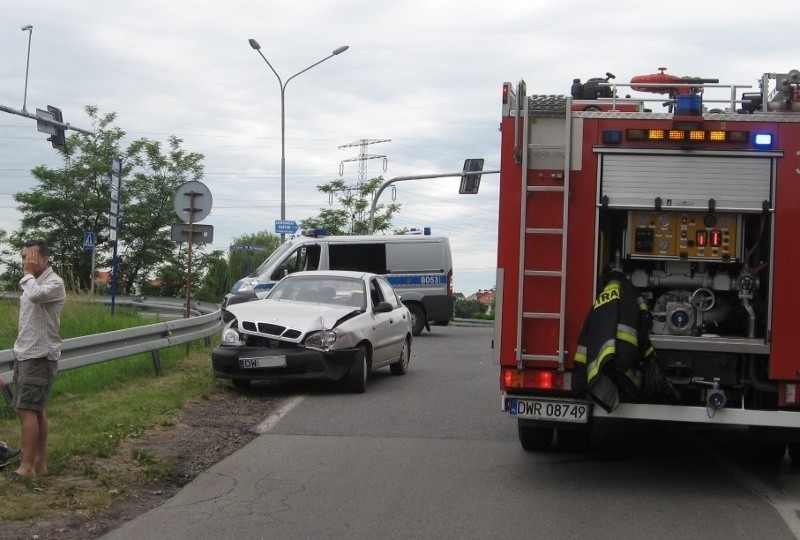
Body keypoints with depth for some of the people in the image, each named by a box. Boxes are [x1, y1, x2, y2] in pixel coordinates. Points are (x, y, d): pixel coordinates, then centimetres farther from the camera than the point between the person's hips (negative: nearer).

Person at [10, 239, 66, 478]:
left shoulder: (54, 283, -13)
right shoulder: (32, 283, 15)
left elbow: (36, 295, -35)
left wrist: (28, 273, -19)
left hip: (39, 356, -9)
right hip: (25, 354, 9)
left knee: (27, 409, -13)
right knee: (35, 409, 10)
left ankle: (27, 466, -13)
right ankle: (40, 463, 14)